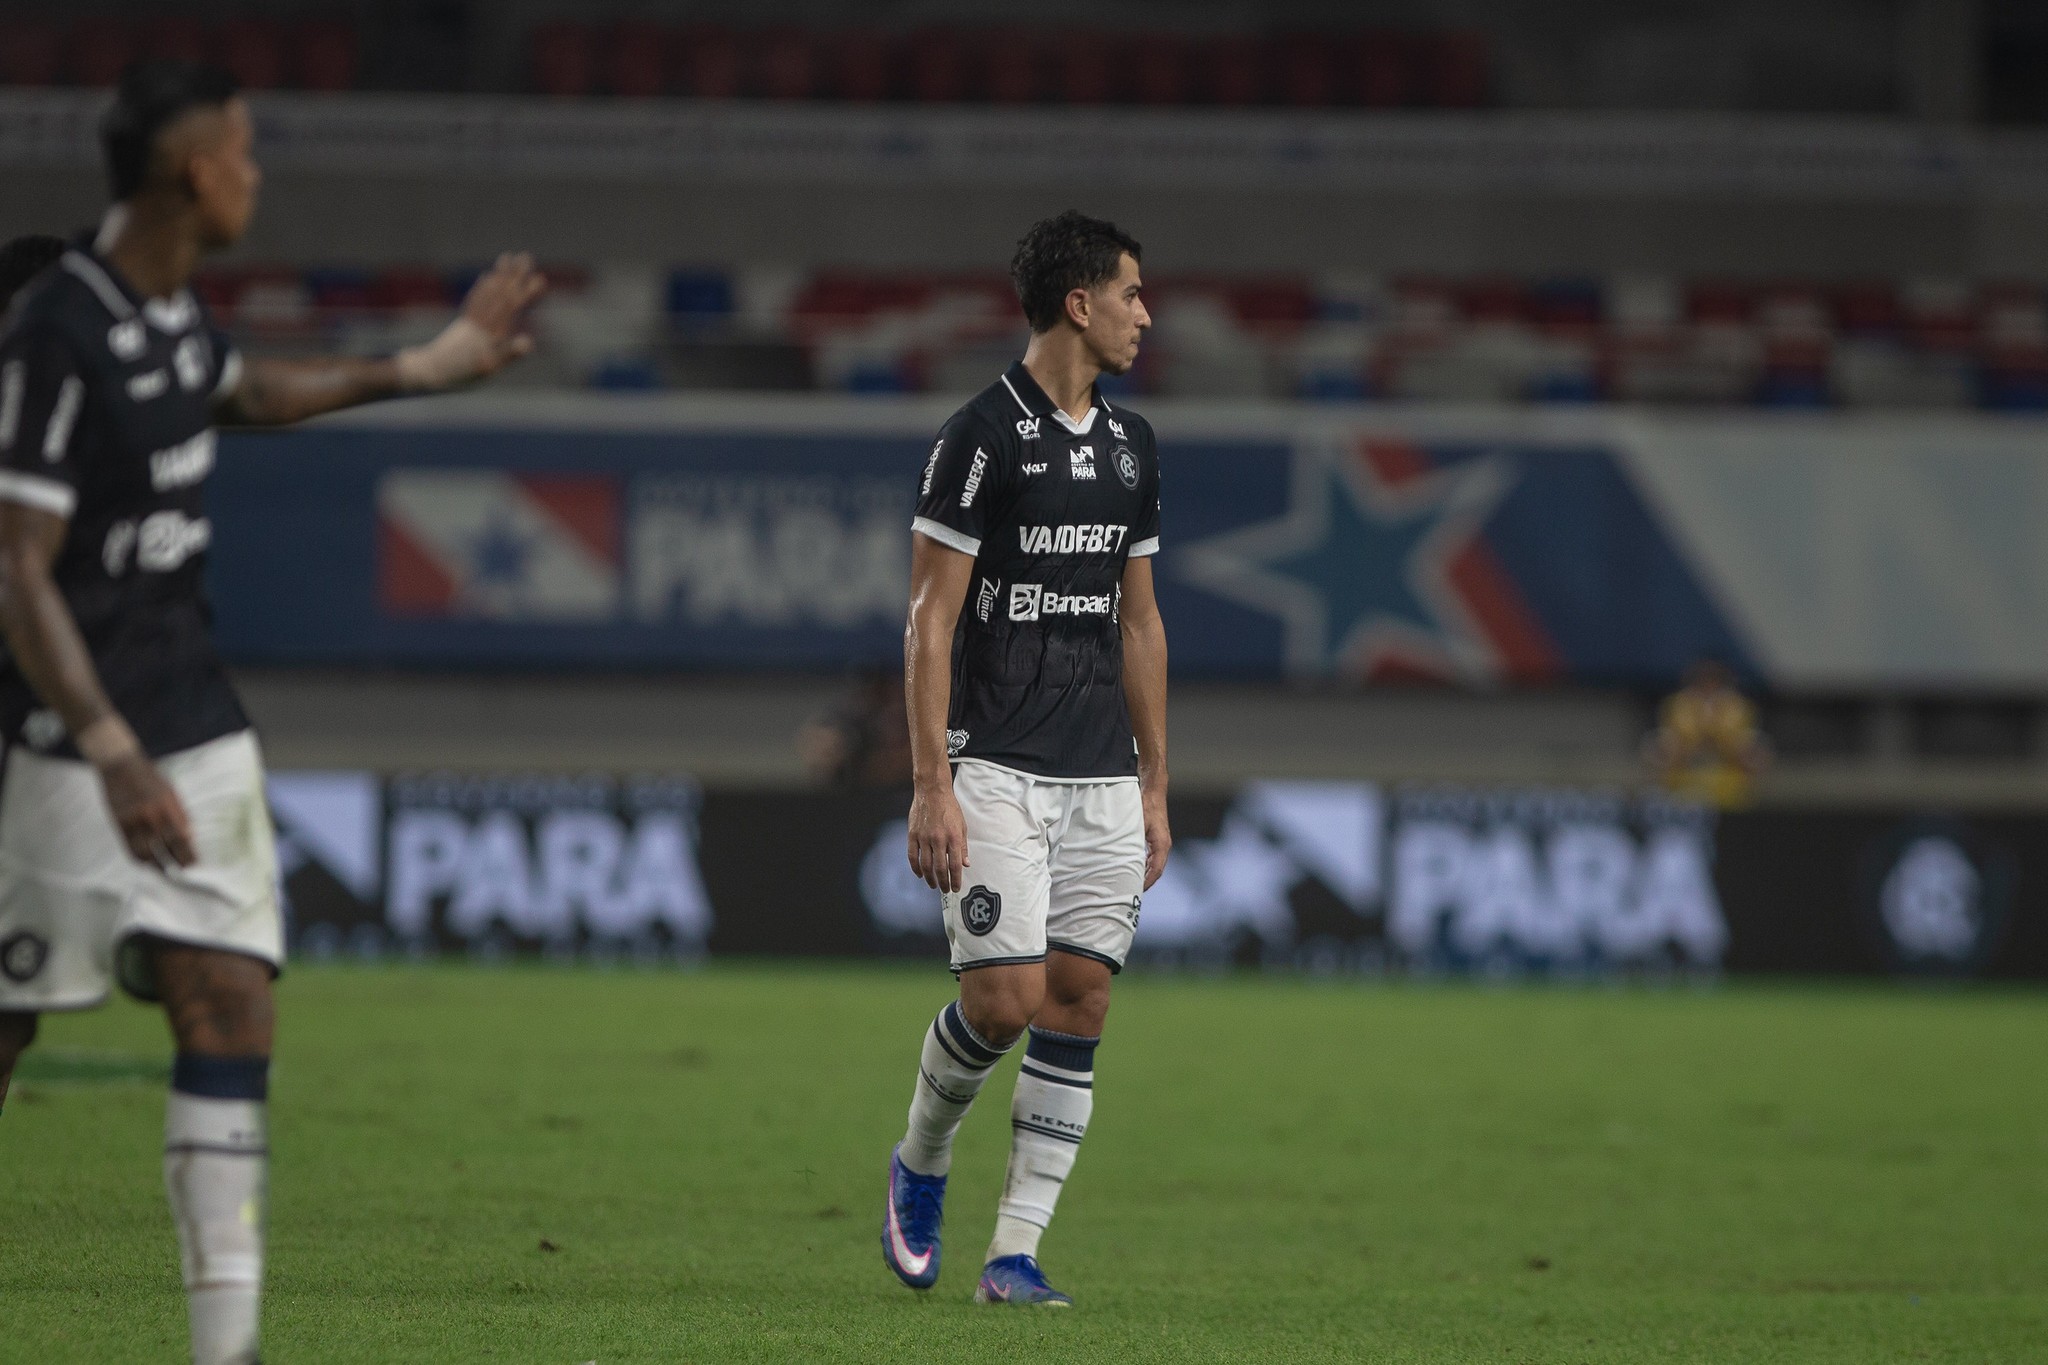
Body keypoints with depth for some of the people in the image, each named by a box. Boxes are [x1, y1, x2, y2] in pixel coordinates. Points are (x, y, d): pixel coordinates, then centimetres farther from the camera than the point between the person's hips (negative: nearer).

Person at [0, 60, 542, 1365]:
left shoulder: (167, 301, 8)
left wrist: (422, 367, 35)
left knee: (230, 1006, -3)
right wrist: (110, 750, -27)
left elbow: (249, 389, 33)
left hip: (198, 730, 8)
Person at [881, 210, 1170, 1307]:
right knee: (1006, 997, -13)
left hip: (1102, 777, 6)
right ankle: (920, 1163, 16)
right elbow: (930, 620, -10)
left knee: (1079, 1001, -1)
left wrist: (1154, 787, 16)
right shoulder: (982, 436, -9)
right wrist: (932, 787, -15)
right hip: (997, 769, -6)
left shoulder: (1130, 446, 13)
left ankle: (1013, 1253, 3)